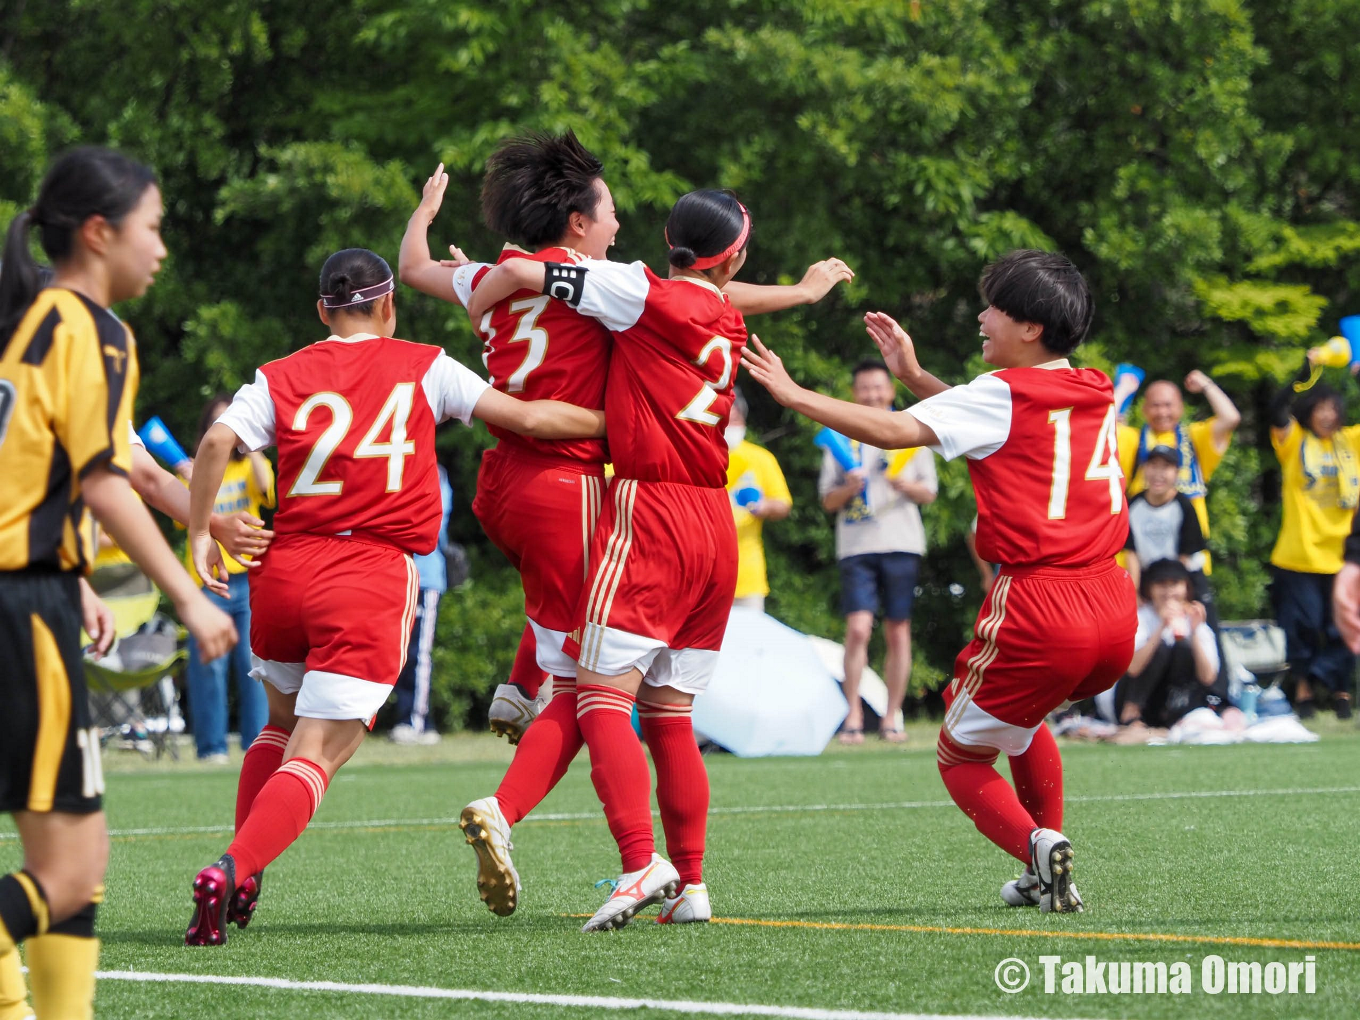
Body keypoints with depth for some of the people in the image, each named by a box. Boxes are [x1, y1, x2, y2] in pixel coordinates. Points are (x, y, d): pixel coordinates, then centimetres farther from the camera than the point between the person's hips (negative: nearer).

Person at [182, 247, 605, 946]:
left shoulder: (280, 379, 9)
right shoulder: (423, 368, 8)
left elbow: (217, 442, -8)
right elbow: (528, 418, 6)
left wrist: (200, 535, 0)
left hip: (285, 572, 3)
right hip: (374, 578, -3)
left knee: (282, 725, 26)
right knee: (314, 757, -5)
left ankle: (241, 884, 19)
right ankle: (230, 870, -26)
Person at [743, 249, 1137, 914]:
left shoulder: (1003, 395, -7)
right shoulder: (1096, 393, 13)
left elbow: (893, 431, -13)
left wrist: (792, 394, -5)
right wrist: (914, 376, 22)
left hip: (1038, 609, -7)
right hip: (1115, 612, 7)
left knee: (962, 758, 12)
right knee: (1018, 719, 34)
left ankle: (1037, 844, -14)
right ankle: (1044, 879, 26)